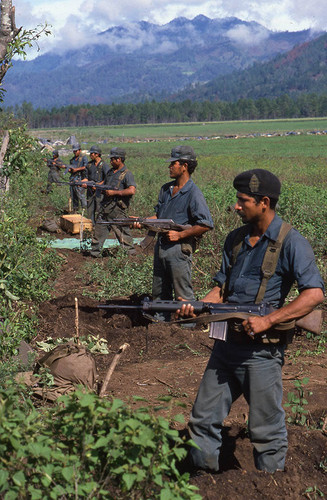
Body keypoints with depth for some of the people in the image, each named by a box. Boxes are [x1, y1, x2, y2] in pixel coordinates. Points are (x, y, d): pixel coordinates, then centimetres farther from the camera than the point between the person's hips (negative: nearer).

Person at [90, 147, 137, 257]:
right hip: (104, 207, 8)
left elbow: (132, 190, -22)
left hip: (117, 210, -7)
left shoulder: (127, 174, -9)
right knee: (99, 230, 11)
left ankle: (130, 253, 9)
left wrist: (114, 192, -19)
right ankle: (95, 253, 21)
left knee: (122, 233, -2)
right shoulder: (110, 172, 16)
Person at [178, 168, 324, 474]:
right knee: (204, 420, 13)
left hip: (262, 350, -6)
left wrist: (267, 320, -23)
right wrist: (196, 307, -6)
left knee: (265, 432, 6)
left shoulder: (290, 242, -11)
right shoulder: (235, 239, 10)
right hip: (227, 343, 7)